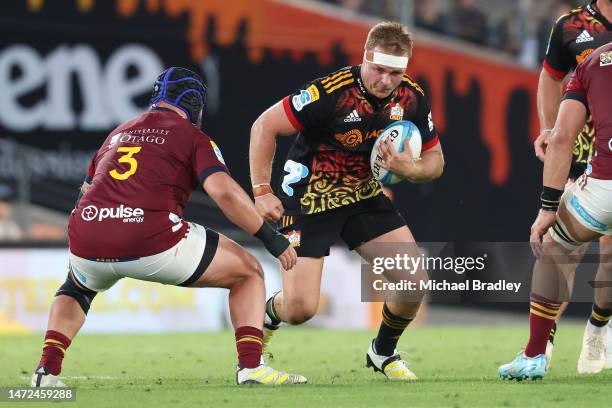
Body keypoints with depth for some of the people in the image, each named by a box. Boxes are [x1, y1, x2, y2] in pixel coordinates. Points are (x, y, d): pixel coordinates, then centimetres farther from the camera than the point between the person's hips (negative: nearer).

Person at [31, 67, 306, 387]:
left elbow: (87, 189, 34)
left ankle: (47, 371, 18)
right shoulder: (193, 136, 10)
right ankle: (251, 366, -3)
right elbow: (223, 191, -6)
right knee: (249, 272, 14)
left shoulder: (116, 134, 28)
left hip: (86, 242, 5)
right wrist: (270, 237, 0)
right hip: (152, 243, -5)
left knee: (76, 288, 40)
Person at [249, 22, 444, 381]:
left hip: (365, 195, 5)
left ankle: (384, 352, 20)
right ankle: (265, 318, 26)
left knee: (415, 282, -8)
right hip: (308, 198, -5)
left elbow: (435, 161, 3)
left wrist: (409, 168, -20)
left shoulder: (412, 98, -9)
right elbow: (264, 126, -19)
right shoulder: (331, 92, -27)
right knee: (300, 308, -13)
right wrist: (261, 191, -20)